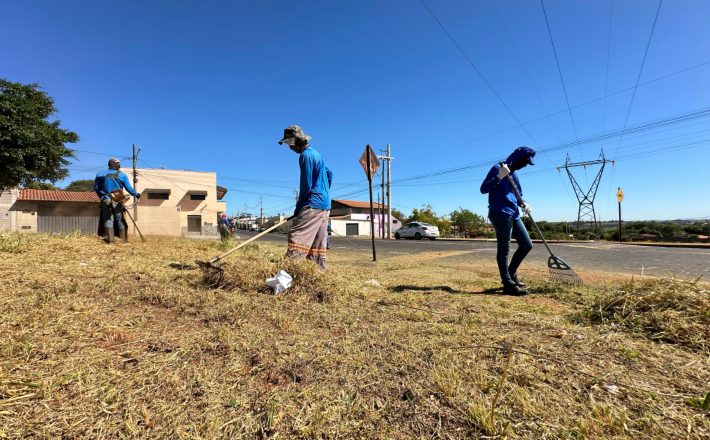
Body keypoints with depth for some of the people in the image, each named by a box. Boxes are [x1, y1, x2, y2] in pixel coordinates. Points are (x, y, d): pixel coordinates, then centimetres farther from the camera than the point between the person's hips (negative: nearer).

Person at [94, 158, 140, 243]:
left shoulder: (100, 174, 4)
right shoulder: (122, 175, -3)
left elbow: (96, 187, 6)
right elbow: (128, 188, -4)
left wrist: (102, 196, 17)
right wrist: (136, 194, 10)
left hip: (105, 200, 1)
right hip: (117, 201, -1)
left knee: (108, 219, 6)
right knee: (120, 220, 6)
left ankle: (110, 239, 1)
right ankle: (123, 239, 9)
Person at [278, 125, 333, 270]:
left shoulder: (306, 156, -11)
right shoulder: (315, 153, 18)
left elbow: (306, 185, -13)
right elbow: (329, 174, 25)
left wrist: (298, 207, -5)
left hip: (313, 205, -10)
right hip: (325, 205, 10)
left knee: (296, 235, -14)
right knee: (317, 241, 11)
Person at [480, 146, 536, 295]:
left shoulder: (513, 174, 21)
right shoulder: (497, 169, -5)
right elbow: (483, 189, -13)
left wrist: (523, 205, 4)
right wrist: (499, 177, -24)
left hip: (513, 214, 9)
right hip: (500, 214, -9)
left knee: (527, 244, 10)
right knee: (504, 249, -6)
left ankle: (511, 273, 25)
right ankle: (508, 284, -1)